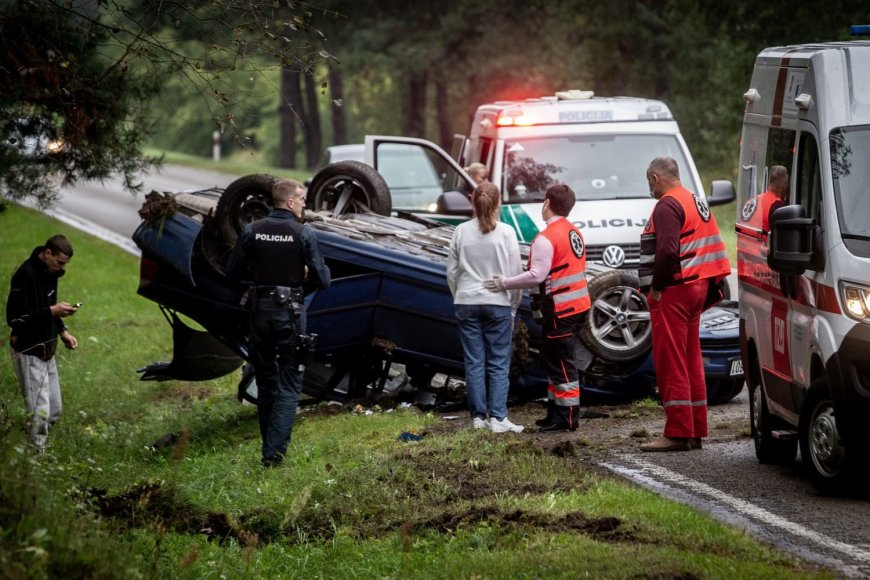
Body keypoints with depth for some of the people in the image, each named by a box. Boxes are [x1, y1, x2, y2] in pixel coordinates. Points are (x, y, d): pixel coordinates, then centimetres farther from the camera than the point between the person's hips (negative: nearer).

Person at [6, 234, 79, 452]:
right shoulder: (26, 275, -21)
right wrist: (52, 311, -25)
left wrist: (63, 332, 7)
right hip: (29, 353, -9)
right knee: (40, 412, -10)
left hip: (46, 351, 9)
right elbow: (14, 318, -24)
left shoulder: (49, 272, 6)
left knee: (54, 410, 12)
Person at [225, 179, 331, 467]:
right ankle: (274, 451, -9)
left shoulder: (252, 231, -2)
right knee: (289, 385, 2)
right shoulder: (303, 234, -10)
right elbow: (322, 280, -10)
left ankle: (271, 445, 23)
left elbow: (233, 272, 2)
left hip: (260, 311, 3)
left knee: (265, 383, 16)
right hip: (290, 313, -3)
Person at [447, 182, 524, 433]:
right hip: (498, 303, -2)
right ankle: (498, 417, -3)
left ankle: (478, 417, 8)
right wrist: (514, 305, 7)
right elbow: (515, 272, -3)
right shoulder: (506, 232, -7)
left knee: (474, 362, 7)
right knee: (499, 363, 2)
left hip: (467, 302, 2)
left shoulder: (461, 232, 0)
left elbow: (452, 271, 5)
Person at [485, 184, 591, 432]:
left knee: (561, 363, -4)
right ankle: (555, 411, 24)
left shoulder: (546, 238, -16)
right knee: (554, 358, 18)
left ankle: (567, 417, -3)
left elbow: (537, 275, -23)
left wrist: (505, 283, -15)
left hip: (561, 308, -9)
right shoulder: (574, 232, 13)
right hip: (578, 304, 9)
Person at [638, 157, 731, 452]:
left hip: (673, 293, -10)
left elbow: (667, 251, -25)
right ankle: (695, 430, 17)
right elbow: (714, 248, 18)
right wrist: (711, 286, 16)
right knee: (691, 361, 14)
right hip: (697, 288, 10)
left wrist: (656, 287, -15)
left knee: (670, 362, -8)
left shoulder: (667, 206, -13)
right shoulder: (698, 203, 17)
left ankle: (678, 433, -10)